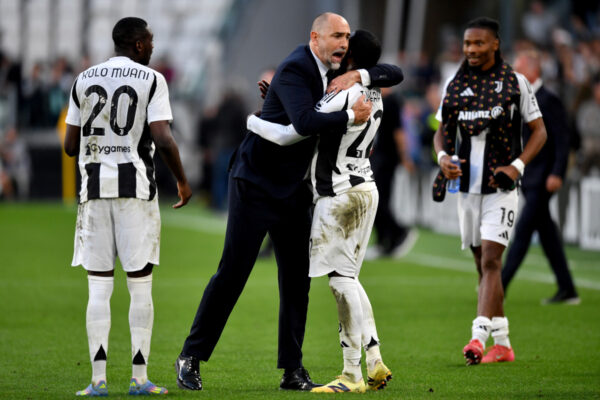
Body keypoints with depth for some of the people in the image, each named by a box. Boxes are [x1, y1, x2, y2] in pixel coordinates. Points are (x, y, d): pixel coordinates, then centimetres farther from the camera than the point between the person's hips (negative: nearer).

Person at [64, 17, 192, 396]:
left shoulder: (84, 80, 9)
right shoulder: (151, 80, -2)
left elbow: (71, 145, 8)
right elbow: (163, 139, -11)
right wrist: (183, 180, 3)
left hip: (94, 190, 3)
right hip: (136, 189, -3)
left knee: (99, 288, 4)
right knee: (141, 287, 3)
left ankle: (98, 379, -1)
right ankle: (140, 377, 2)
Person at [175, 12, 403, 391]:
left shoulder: (336, 69, 5)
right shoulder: (295, 69, -19)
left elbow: (395, 74, 4)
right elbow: (305, 121, -36)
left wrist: (358, 75, -13)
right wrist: (351, 116, -28)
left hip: (294, 189, 8)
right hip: (257, 183, -8)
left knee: (297, 278, 5)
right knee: (232, 272, -7)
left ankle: (293, 370, 10)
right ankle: (191, 357, 2)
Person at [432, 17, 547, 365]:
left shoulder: (515, 82, -2)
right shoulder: (455, 85, 8)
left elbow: (539, 131, 1)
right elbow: (442, 130, 16)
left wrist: (517, 166, -12)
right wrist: (443, 157, -6)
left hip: (500, 187, -5)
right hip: (467, 186, 5)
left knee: (491, 261, -16)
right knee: (483, 264, 9)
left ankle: (479, 337, -24)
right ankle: (502, 343, 17)